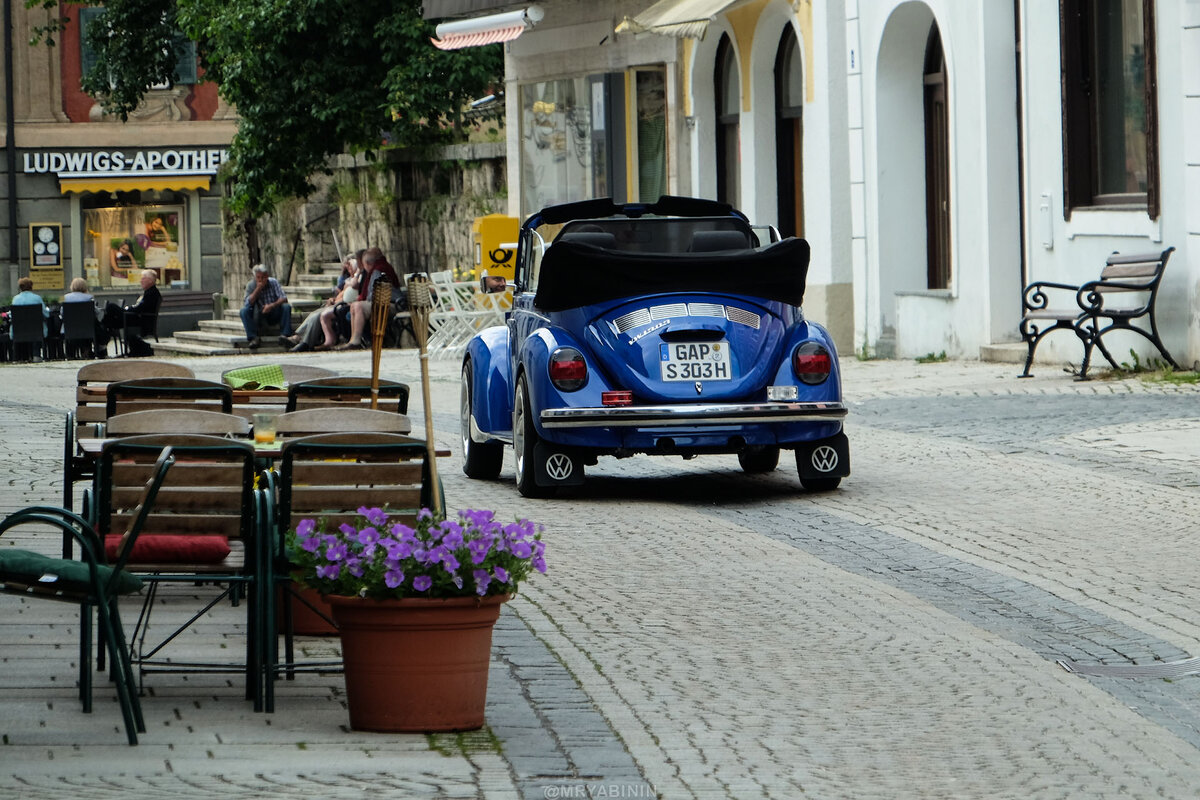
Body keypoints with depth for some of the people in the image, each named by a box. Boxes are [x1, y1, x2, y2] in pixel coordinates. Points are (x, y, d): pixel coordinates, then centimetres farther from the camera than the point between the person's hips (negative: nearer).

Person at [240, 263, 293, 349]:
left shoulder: (273, 282, -6)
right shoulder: (251, 285, -6)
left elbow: (283, 298, -15)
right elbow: (248, 303, -19)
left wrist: (272, 305, -31)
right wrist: (258, 289, -25)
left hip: (274, 316, 0)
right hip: (259, 317, 0)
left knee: (286, 307, -25)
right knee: (244, 311, -26)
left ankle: (284, 335, -30)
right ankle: (253, 338, -30)